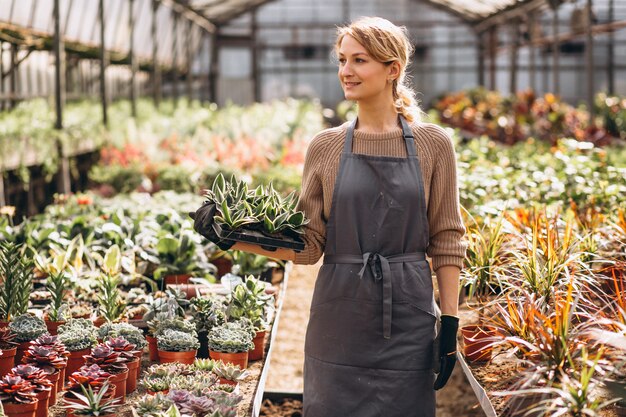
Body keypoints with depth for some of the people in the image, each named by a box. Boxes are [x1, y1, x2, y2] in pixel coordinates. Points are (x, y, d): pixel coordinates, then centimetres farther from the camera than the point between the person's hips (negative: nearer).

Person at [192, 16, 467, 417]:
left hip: (409, 319, -1)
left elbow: (447, 241, 1)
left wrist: (450, 323, -4)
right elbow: (309, 245, 1)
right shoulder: (326, 148, 2)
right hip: (340, 320, 1)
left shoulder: (433, 144, -1)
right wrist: (234, 238, -10)